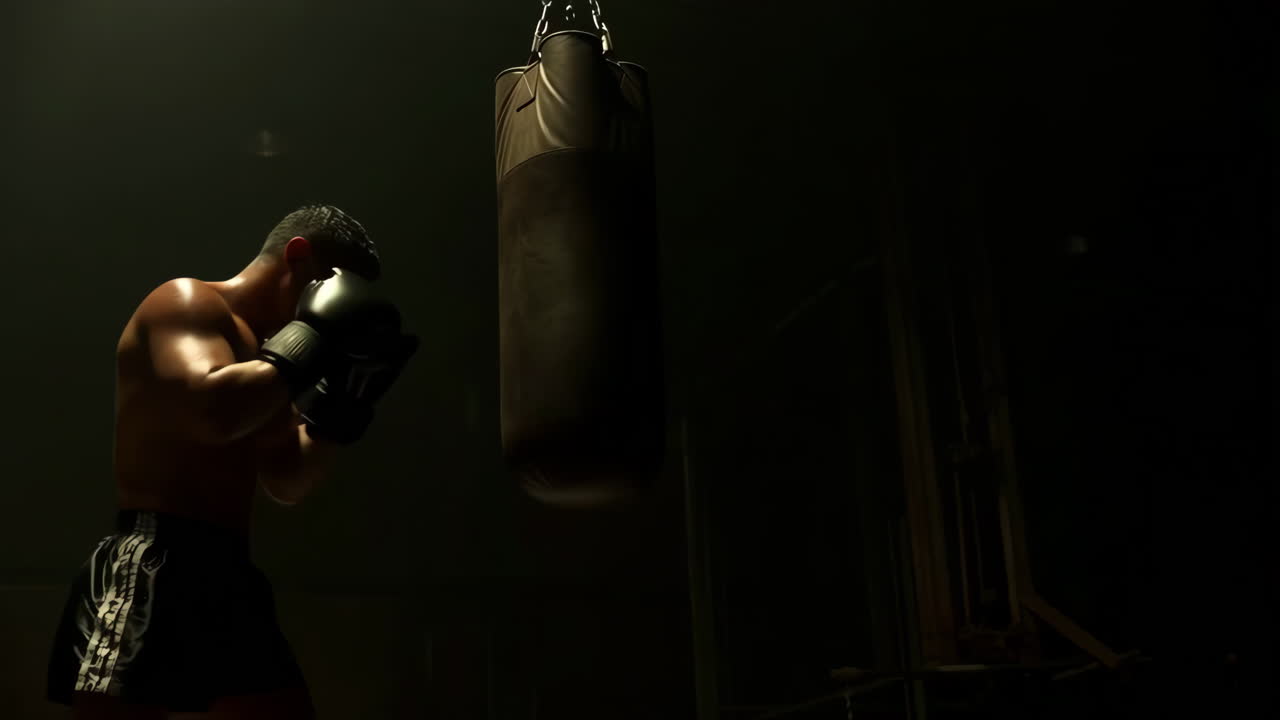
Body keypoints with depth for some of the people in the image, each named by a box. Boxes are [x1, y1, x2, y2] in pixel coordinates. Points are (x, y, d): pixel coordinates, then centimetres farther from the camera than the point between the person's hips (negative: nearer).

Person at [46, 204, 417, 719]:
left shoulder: (263, 353, 21)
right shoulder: (186, 300, -4)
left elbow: (288, 483, 22)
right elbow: (214, 410, -25)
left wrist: (349, 396, 12)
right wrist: (314, 335, -13)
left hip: (228, 575, 9)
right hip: (150, 567, -9)